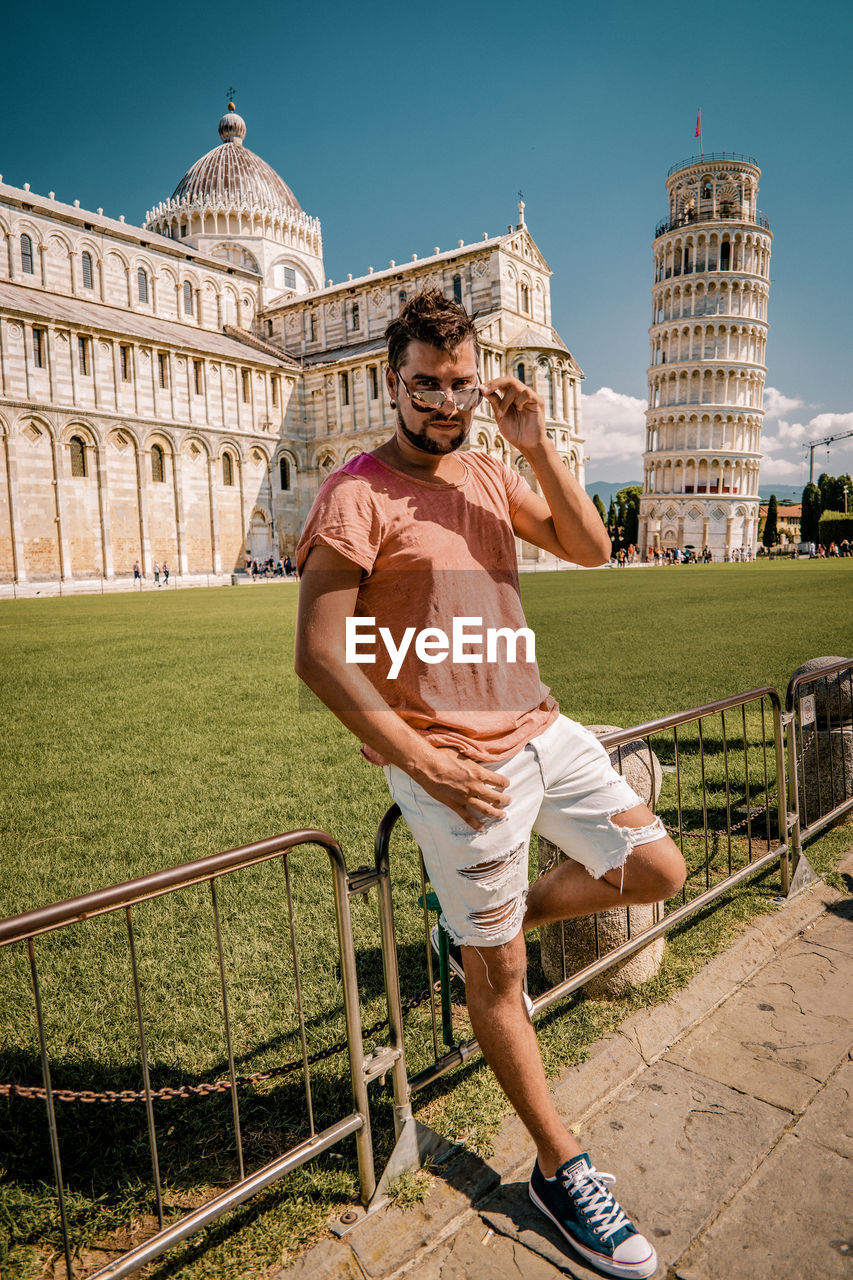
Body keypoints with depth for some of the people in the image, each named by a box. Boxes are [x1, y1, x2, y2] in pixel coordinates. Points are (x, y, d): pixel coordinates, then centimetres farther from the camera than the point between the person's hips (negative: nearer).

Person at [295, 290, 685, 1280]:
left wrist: (536, 447, -7)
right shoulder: (357, 494, -12)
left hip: (543, 731, 7)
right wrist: (424, 762, -19)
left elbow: (590, 549, 4)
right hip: (458, 765, -7)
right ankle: (559, 1169, 33)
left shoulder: (488, 474, 10)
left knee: (658, 871, 13)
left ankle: (494, 919, 32)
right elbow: (319, 656, -17)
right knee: (495, 976, 10)